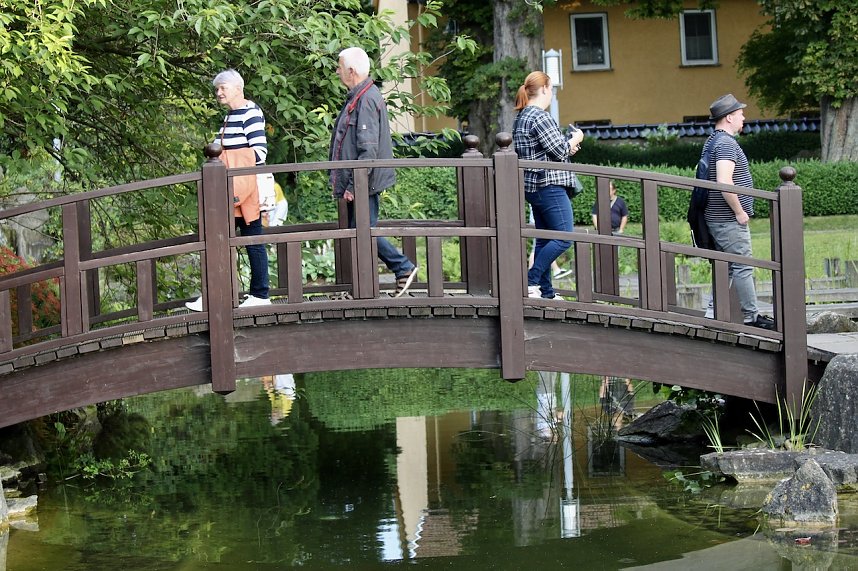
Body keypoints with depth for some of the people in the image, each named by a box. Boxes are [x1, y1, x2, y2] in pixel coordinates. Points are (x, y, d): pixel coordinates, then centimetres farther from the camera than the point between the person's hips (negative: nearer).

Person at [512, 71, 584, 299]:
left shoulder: (521, 118, 16)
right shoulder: (540, 117, -15)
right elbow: (559, 150, -17)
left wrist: (568, 148, 17)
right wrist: (576, 139, 2)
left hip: (532, 186, 11)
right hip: (549, 185, -11)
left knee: (544, 238, 11)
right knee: (564, 237, -10)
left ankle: (545, 291, 11)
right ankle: (531, 280, -15)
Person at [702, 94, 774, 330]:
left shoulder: (712, 141, 16)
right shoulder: (726, 144, -17)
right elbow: (724, 182, -28)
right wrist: (740, 212, -19)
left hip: (718, 219, 10)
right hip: (730, 220, -10)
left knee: (725, 266, 13)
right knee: (743, 267, -5)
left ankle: (713, 311, 13)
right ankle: (751, 316, -1)